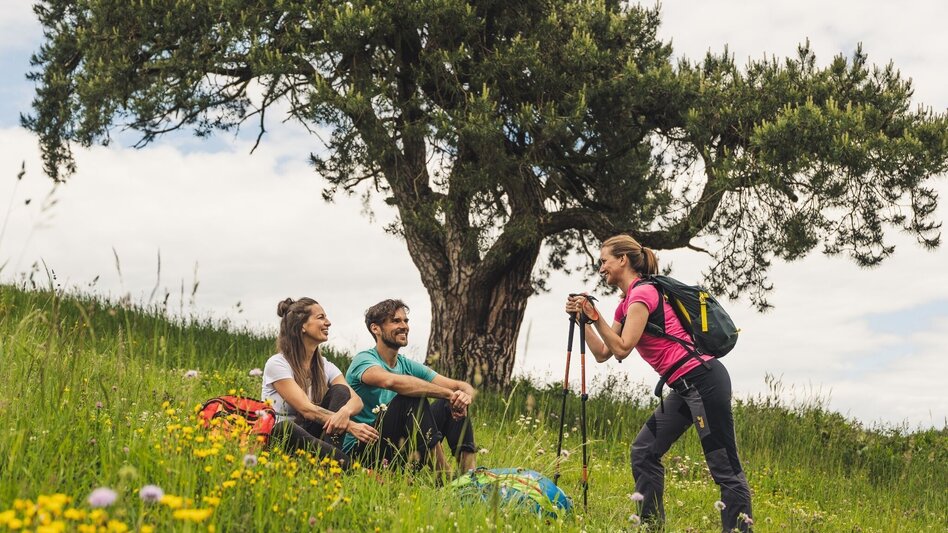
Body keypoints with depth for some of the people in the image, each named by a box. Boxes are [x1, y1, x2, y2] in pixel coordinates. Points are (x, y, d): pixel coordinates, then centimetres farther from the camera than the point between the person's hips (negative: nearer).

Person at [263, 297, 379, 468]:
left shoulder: (326, 367, 10)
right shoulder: (277, 364, -10)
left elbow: (357, 400, -6)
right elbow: (306, 409, -21)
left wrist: (345, 411, -33)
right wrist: (351, 426, -31)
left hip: (310, 437, 6)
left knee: (340, 391, -12)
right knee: (285, 428, -40)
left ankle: (330, 459, -31)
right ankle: (347, 464, -45)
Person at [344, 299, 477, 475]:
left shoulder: (408, 366, 12)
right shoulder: (364, 360, -10)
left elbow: (463, 386, 5)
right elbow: (391, 381, -36)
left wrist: (465, 396, -22)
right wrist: (448, 393, -31)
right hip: (360, 452, -8)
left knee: (452, 403, -3)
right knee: (413, 397, -28)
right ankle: (442, 473, -30)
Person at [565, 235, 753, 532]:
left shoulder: (642, 293, -10)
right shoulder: (627, 303, 18)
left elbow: (622, 349, -16)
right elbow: (602, 354, 17)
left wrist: (595, 317, -11)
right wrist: (583, 319, 11)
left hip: (704, 380, -10)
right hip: (685, 387, 10)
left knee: (724, 466, -8)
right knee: (644, 452, 10)